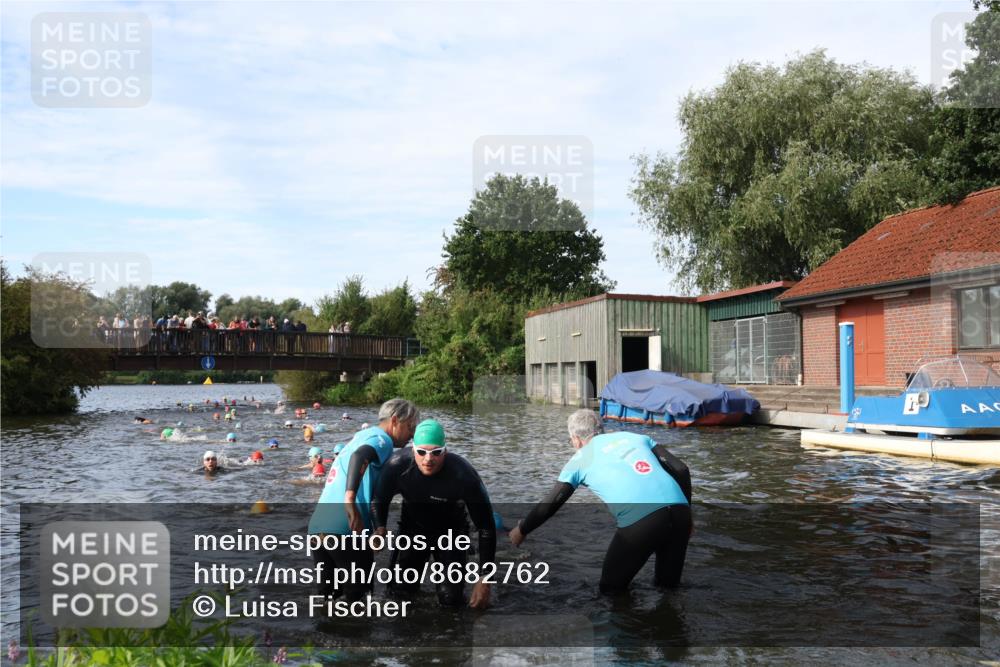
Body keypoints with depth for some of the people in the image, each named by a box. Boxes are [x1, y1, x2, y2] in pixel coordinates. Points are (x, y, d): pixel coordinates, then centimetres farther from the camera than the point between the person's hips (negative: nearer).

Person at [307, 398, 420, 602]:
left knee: (327, 593, 19)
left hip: (317, 525, 8)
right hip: (345, 528, -8)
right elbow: (360, 456, -24)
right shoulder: (382, 439, -3)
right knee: (359, 594, 6)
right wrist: (350, 500, -35)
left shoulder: (361, 435, 25)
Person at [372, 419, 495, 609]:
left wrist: (484, 581, -22)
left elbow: (485, 526, -24)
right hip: (412, 528, 2)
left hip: (450, 531, -2)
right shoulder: (397, 465, -29)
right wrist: (380, 528, -29)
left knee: (450, 598, -11)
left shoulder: (464, 475, -34)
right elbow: (379, 499, -8)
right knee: (399, 588, 1)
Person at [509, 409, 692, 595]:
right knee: (668, 585, 25)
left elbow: (549, 505, 21)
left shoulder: (580, 459, 18)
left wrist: (521, 531, 37)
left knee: (611, 588, 19)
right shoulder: (635, 437, 25)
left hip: (640, 522, -4)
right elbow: (681, 470, 18)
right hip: (678, 511, 4)